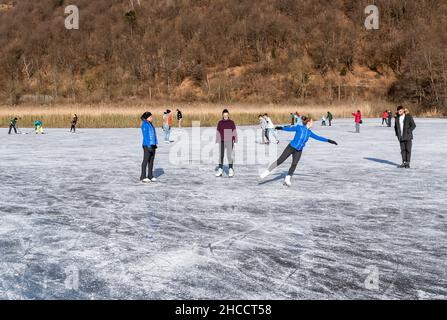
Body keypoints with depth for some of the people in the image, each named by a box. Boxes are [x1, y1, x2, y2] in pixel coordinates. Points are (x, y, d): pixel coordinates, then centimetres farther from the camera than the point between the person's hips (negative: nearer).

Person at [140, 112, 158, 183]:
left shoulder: (150, 124, 15)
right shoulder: (144, 124, -11)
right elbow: (145, 136, -17)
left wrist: (155, 144, 13)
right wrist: (148, 145, -21)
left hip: (152, 145, 8)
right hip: (147, 145, -8)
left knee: (151, 161, 10)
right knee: (146, 160, -5)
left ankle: (150, 176, 16)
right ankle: (143, 177, -1)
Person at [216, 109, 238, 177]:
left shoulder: (231, 122, 2)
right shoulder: (220, 123, 7)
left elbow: (234, 132, 3)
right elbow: (218, 132, 10)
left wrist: (235, 140, -2)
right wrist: (217, 141, 6)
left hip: (229, 141, -2)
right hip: (222, 141, 2)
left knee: (230, 155, -6)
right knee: (221, 156, 4)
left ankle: (231, 170, -1)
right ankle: (220, 170, 10)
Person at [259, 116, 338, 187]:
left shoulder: (309, 132, 7)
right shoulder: (299, 128, -9)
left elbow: (318, 137, 14)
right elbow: (289, 129, -20)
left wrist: (329, 140, 16)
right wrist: (281, 128, -36)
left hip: (298, 151, 5)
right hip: (291, 147, -4)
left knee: (294, 164, -10)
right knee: (280, 161, -6)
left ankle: (287, 180, 5)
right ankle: (267, 172, 4)